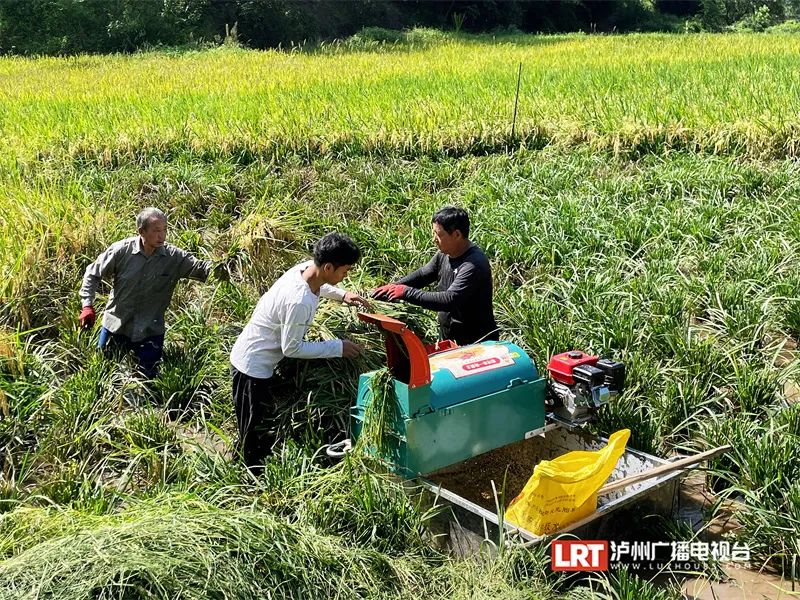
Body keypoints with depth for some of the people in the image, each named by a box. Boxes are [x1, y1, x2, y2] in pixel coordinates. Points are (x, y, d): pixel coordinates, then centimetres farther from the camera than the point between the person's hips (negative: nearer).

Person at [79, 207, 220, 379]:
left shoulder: (174, 257, -13)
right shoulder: (121, 250, -14)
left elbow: (201, 268, -19)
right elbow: (93, 274, -4)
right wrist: (87, 306, -12)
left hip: (150, 332, 0)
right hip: (116, 325, 0)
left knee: (147, 378, 8)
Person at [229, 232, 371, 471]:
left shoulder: (306, 268, -9)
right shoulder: (299, 301, -35)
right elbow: (291, 348, -23)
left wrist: (341, 295, 6)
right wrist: (337, 348, -19)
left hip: (258, 359, 9)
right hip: (253, 368, -9)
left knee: (266, 426, 23)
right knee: (255, 435, 6)